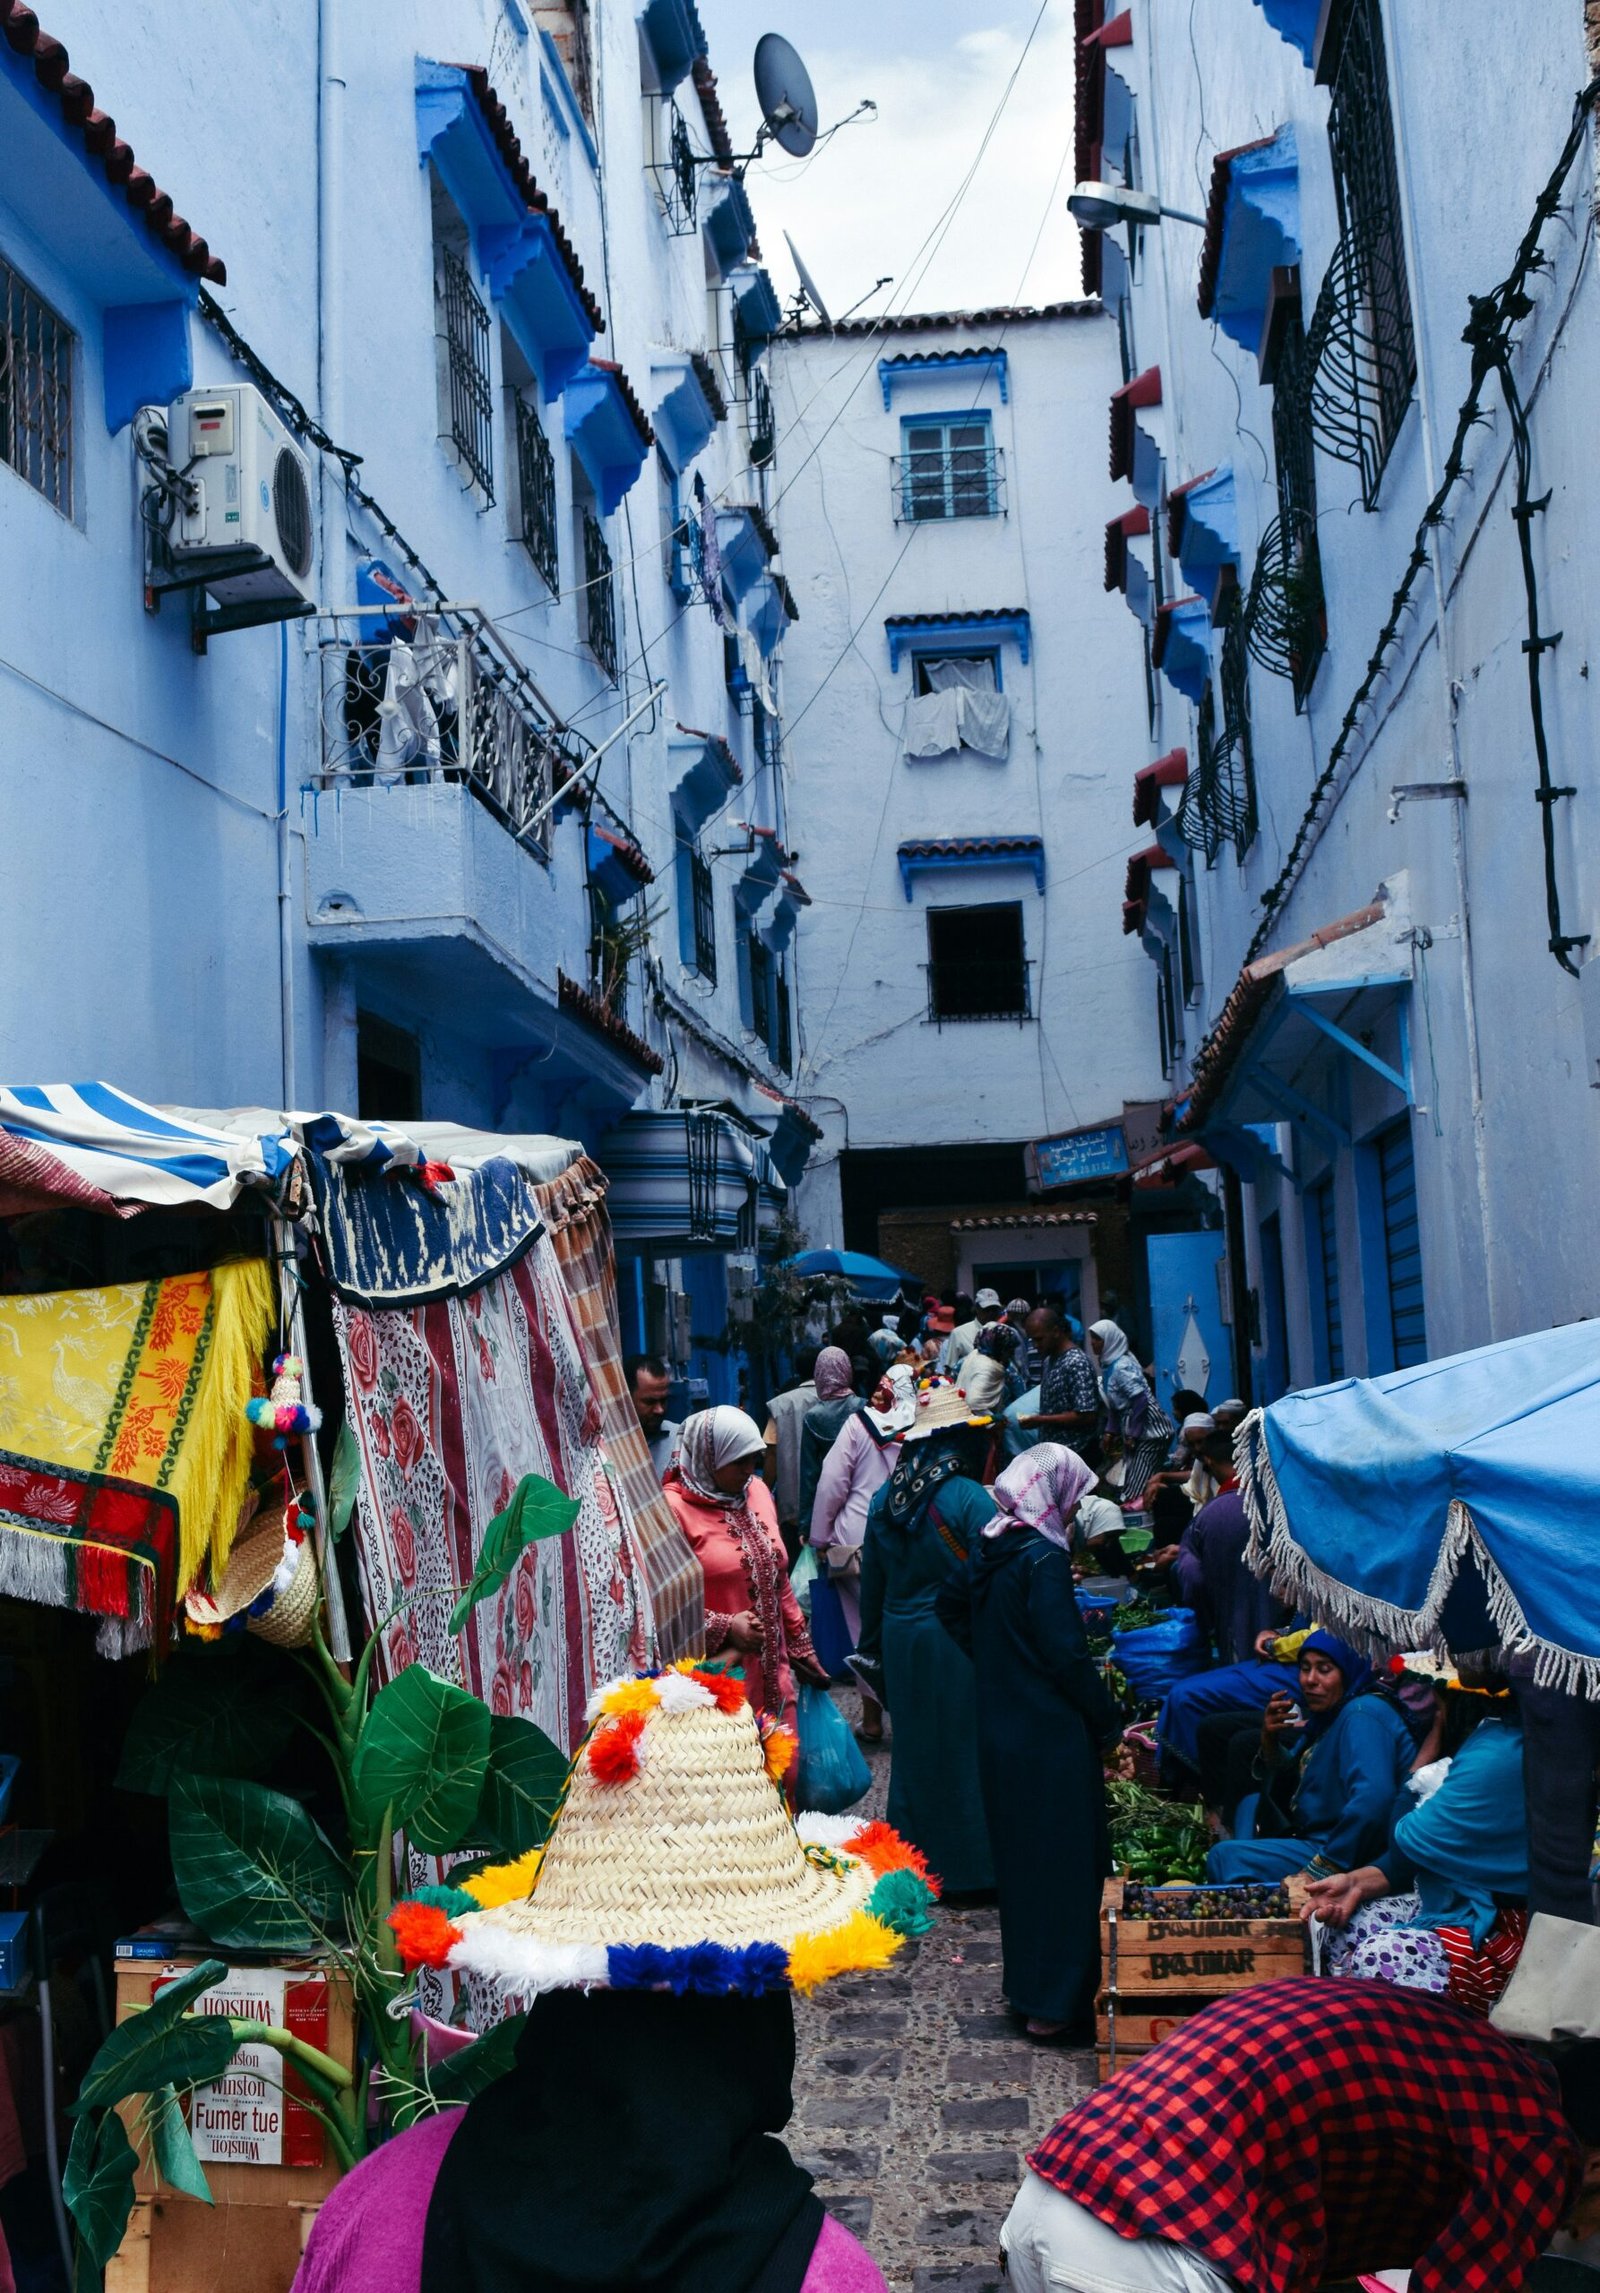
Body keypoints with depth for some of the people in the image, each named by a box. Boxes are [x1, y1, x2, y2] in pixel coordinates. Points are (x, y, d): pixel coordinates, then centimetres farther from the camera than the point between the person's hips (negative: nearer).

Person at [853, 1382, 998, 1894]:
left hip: (901, 1640, 6)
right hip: (958, 1643, -5)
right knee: (964, 1750, 5)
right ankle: (971, 1866, 14)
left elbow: (872, 1581, 10)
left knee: (914, 1750, 15)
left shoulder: (884, 1499, 3)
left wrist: (873, 1646, 20)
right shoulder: (970, 1498, -15)